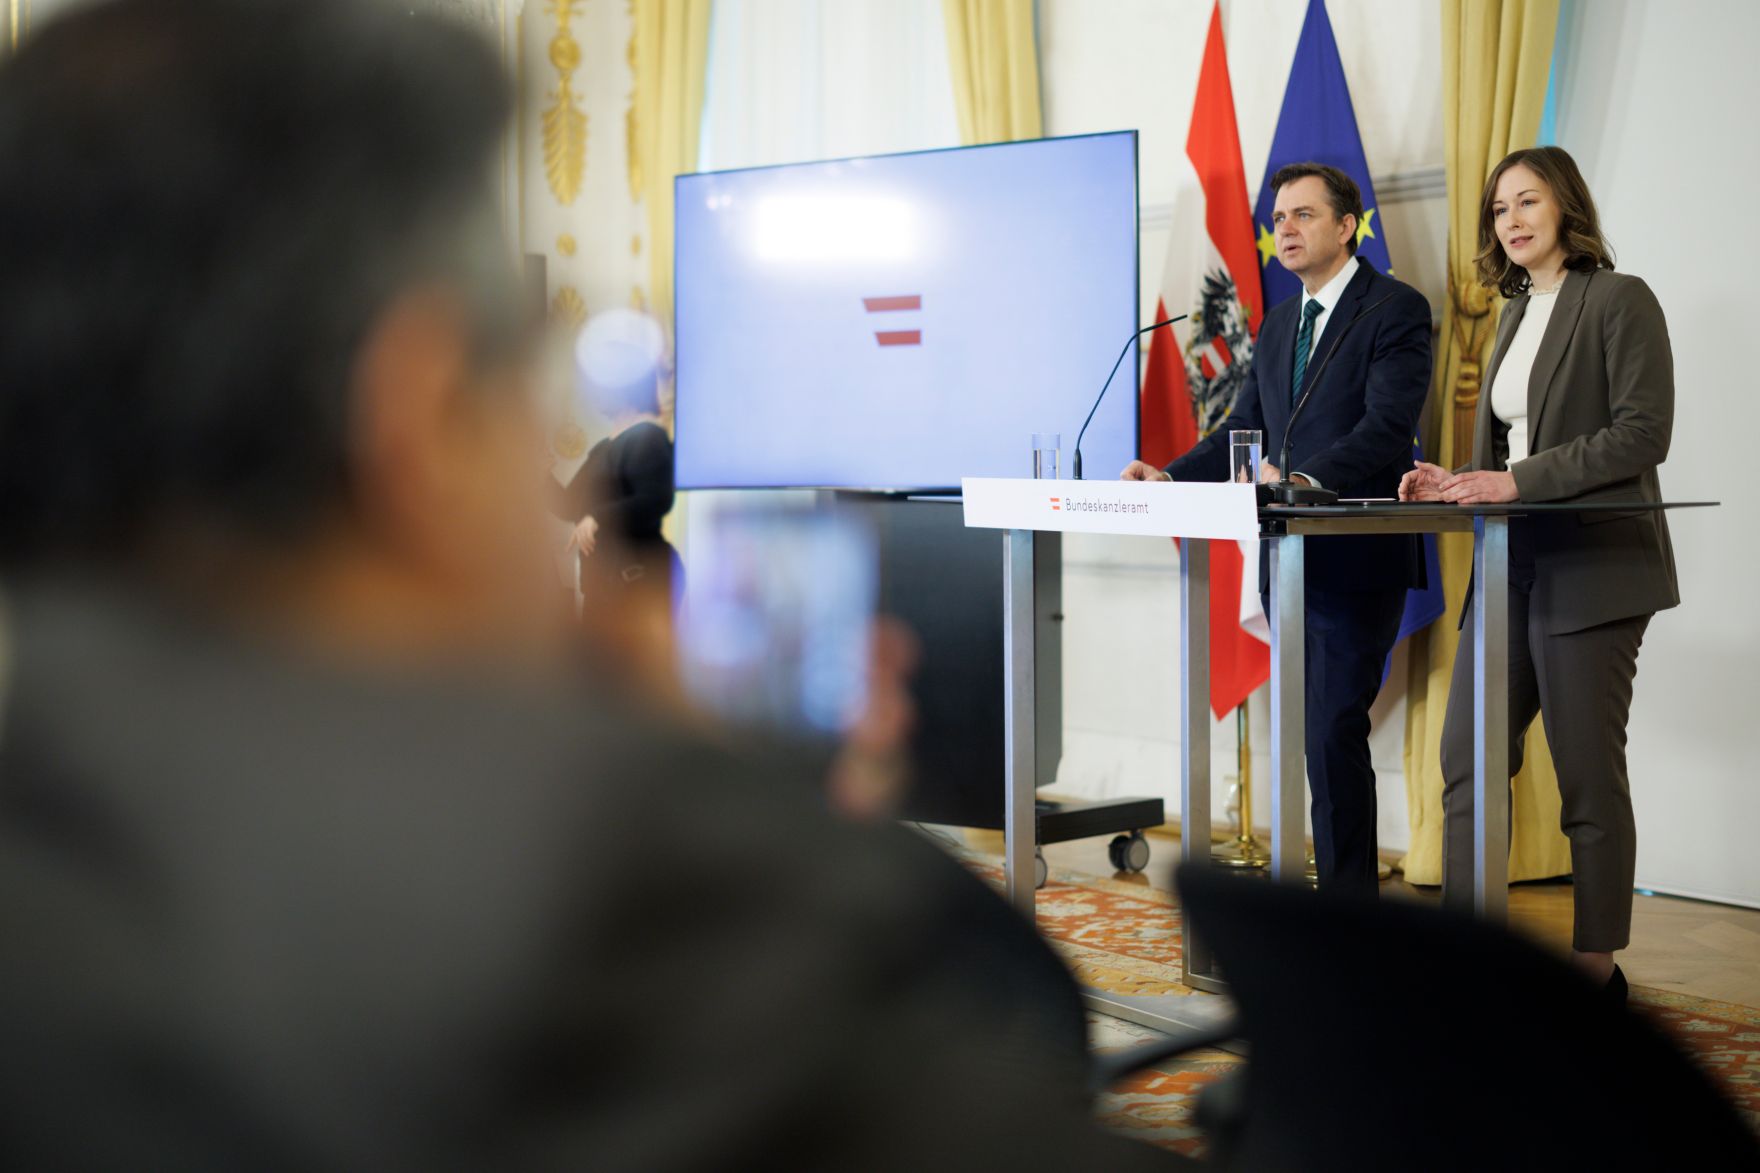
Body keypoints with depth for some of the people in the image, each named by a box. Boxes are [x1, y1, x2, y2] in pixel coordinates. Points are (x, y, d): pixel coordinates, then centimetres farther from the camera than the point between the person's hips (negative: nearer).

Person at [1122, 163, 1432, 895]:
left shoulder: (1395, 310, -7)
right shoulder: (1277, 325, 18)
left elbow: (1387, 428, -19)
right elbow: (1244, 430, 15)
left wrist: (1306, 478, -35)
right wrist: (1171, 477, -2)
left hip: (1356, 560, -8)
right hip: (1288, 561, 8)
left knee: (1333, 734, -11)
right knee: (1314, 737, 12)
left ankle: (1346, 902, -4)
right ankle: (1348, 884, 21)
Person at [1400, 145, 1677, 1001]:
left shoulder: (1619, 301, -6)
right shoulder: (1517, 316, 18)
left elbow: (1642, 432, -16)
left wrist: (1519, 481, -20)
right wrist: (1457, 485, 3)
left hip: (1592, 568, -8)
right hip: (1512, 567, 8)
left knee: (1587, 774, -1)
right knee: (1467, 760, 3)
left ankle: (1597, 966, 10)